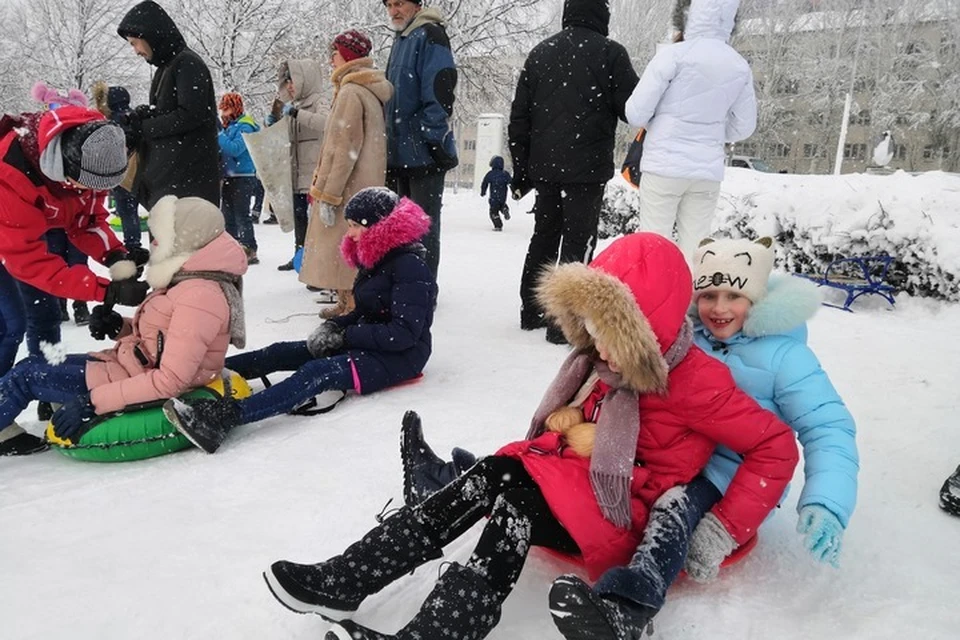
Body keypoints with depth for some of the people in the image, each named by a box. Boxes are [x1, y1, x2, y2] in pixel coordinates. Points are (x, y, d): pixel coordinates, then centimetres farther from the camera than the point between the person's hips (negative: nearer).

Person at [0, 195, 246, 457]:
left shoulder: (200, 296, -26)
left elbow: (170, 381, -29)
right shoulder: (189, 280, 4)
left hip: (140, 382, -9)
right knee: (35, 365, 13)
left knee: (26, 375, 0)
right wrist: (119, 327, -2)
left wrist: (94, 401, -25)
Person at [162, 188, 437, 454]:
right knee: (282, 352, 0)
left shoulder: (410, 266, -17)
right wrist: (334, 326, 0)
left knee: (317, 373, -31)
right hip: (371, 344, 10)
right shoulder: (377, 259, 12)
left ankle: (225, 416, -44)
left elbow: (404, 333, -24)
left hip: (400, 356, -10)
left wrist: (345, 336, -19)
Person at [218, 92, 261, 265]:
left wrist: (219, 136, -19)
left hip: (243, 178, -9)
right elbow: (223, 149, 20)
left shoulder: (245, 127, -10)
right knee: (228, 215, 12)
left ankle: (250, 251, -6)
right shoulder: (227, 127, 16)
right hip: (228, 177, 9)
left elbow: (235, 149, -23)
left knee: (242, 215, -9)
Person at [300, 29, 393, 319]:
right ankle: (347, 302, 23)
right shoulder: (370, 92, 16)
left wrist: (329, 195, -19)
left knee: (344, 247, -5)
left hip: (351, 188, -10)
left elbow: (345, 150, -20)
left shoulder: (350, 92, -14)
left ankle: (351, 305, 0)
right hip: (365, 186, 10)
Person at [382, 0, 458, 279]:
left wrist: (434, 138, -21)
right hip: (401, 151, 9)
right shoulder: (401, 40, 20)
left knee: (424, 223, -4)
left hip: (424, 151, -9)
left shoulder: (429, 35, -7)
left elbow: (440, 89, -17)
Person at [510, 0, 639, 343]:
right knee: (578, 242, -2)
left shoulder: (540, 52, 11)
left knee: (544, 236, 17)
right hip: (587, 167, -5)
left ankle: (532, 311, 23)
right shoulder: (610, 52, -4)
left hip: (544, 166, 5)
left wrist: (520, 169, 13)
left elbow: (519, 117, 9)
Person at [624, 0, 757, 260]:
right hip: (709, 171, 4)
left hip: (664, 166, -4)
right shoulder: (740, 66, 4)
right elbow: (743, 127, 12)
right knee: (694, 247, 10)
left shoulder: (674, 55, -10)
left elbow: (635, 114, -7)